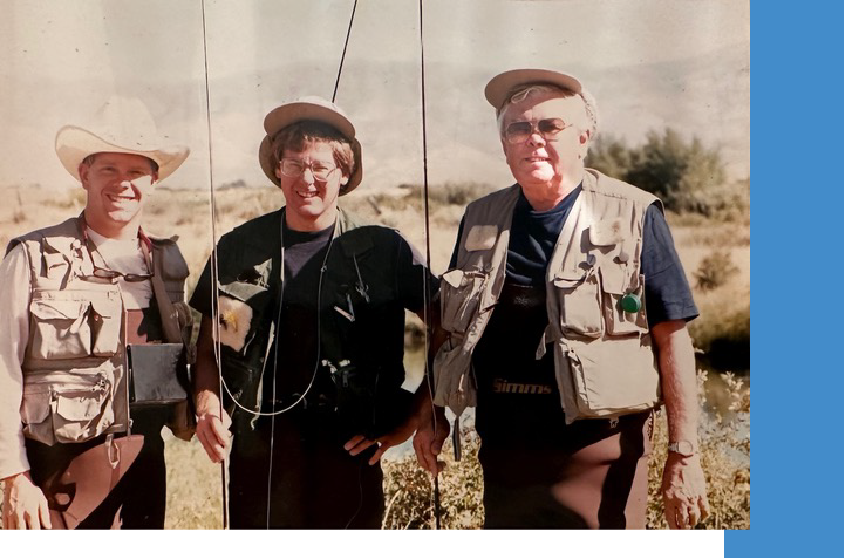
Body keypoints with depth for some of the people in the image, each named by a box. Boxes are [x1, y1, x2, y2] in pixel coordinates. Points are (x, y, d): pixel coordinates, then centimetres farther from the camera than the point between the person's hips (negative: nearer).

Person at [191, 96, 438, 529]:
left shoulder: (384, 250, -2)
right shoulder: (239, 248, 5)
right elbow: (208, 344, 12)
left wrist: (413, 416, -1)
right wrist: (207, 405, -4)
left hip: (350, 458, -1)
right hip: (256, 459, 2)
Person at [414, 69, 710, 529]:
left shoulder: (633, 217, -6)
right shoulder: (481, 220, 7)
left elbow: (671, 338, -8)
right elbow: (453, 329, 14)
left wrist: (683, 454, -11)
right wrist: (433, 416, 8)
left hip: (597, 453, -4)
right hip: (503, 453, 5)